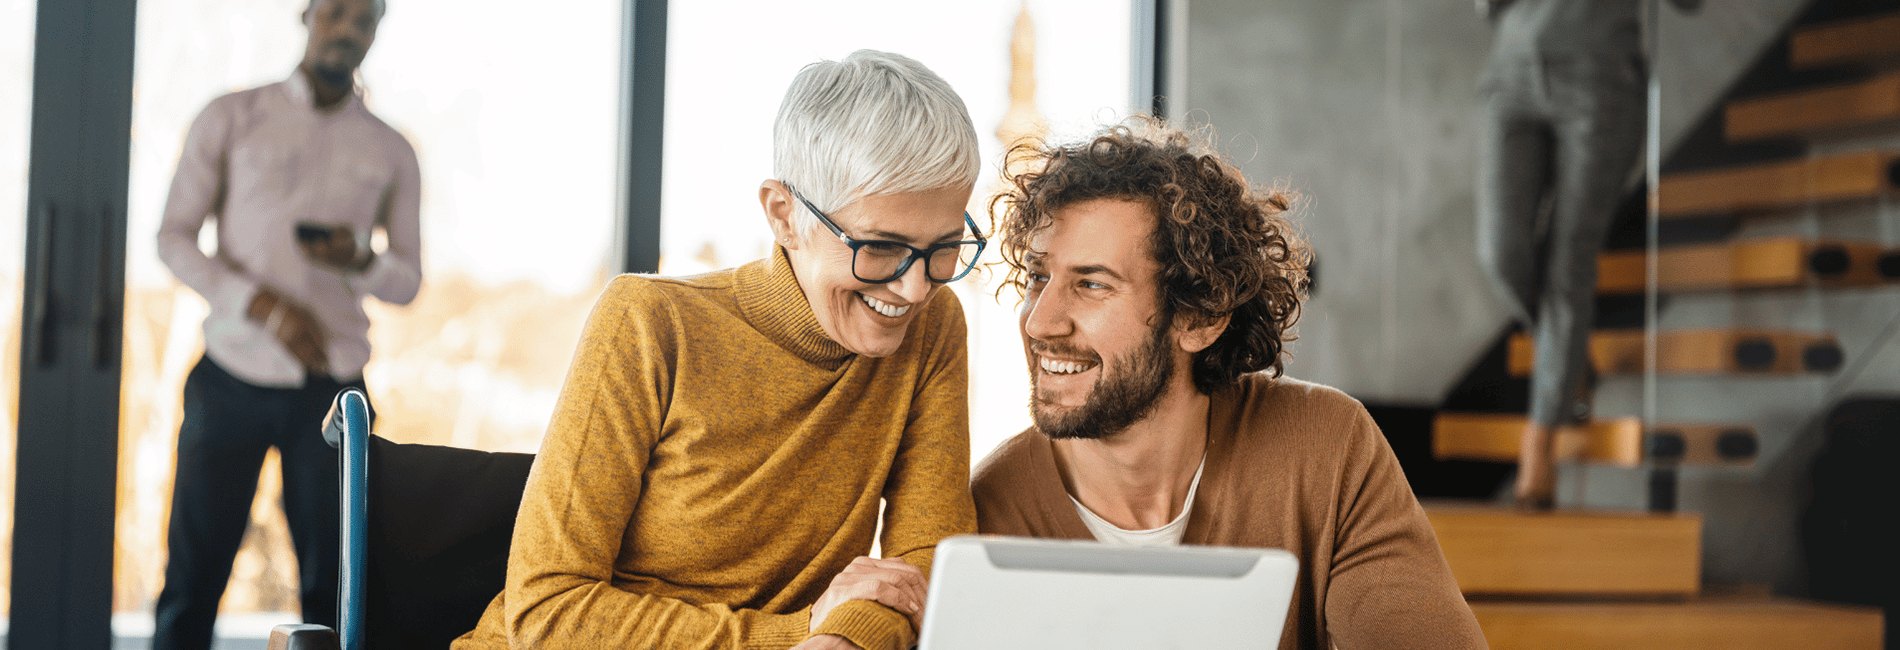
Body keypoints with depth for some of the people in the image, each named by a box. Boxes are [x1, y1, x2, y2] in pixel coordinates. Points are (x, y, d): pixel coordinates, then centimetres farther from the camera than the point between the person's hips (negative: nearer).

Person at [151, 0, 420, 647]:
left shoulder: (391, 152, 10)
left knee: (331, 582, 0)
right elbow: (173, 236, 2)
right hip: (232, 376, -1)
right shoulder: (231, 118, 5)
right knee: (193, 574, 1)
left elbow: (409, 279, 13)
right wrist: (262, 304, -13)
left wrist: (361, 263, -11)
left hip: (329, 388, 1)